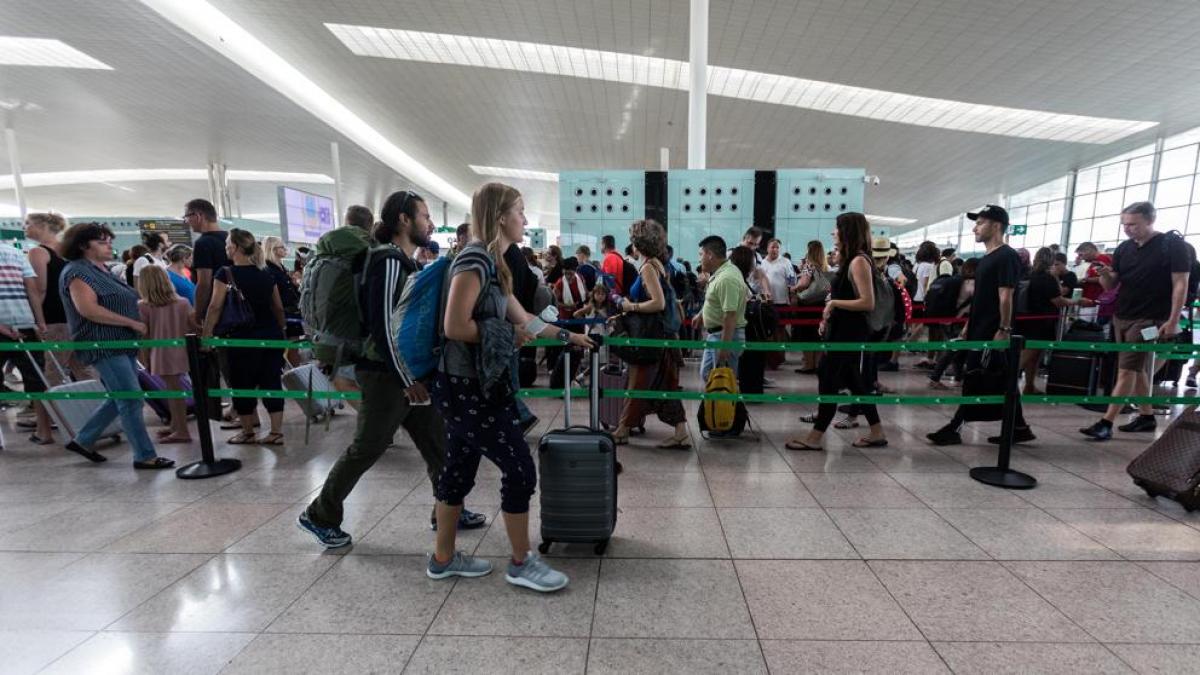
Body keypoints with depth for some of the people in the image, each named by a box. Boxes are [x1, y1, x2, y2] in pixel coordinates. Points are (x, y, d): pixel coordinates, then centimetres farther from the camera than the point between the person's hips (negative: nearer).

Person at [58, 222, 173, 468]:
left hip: (122, 344, 9)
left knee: (119, 399, 15)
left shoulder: (102, 270, 17)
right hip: (103, 346, -9)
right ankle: (145, 456, -3)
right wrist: (132, 323, -19)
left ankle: (82, 441, 30)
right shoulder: (77, 271, -10)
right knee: (132, 400, -9)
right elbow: (88, 309, -22)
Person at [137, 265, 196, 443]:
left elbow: (144, 336, -5)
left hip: (162, 355, -4)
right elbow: (195, 328, 5)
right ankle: (175, 424, 29)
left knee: (173, 389, -1)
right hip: (181, 353, 4)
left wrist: (145, 359, 4)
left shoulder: (143, 307, -7)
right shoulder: (183, 303, 1)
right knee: (174, 388, 17)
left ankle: (182, 431, 3)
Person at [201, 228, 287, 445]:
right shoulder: (265, 274, 8)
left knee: (242, 384, 9)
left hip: (243, 337, -5)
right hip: (271, 335, 5)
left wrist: (206, 335, -10)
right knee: (271, 382, 6)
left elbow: (216, 307, -13)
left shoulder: (225, 274, -7)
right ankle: (276, 432, 7)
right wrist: (280, 331, 22)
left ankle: (248, 432, 21)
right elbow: (278, 307, 12)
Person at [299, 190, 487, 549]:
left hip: (408, 372, 9)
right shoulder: (389, 262, -16)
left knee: (438, 442, 11)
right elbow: (383, 325, -22)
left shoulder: (406, 262, 13)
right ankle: (319, 516, 25)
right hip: (387, 375, -9)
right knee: (367, 448, 5)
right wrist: (407, 380, -21)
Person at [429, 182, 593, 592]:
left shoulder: (492, 263, 14)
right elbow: (454, 327, -23)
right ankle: (522, 563, 18)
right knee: (520, 469, -1)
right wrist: (506, 336, -12)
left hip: (472, 385, 10)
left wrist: (566, 335, 24)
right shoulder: (475, 258, -17)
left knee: (460, 471, 18)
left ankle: (444, 558, 35)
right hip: (467, 387, -10)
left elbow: (523, 318, 20)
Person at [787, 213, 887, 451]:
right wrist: (828, 319, 9)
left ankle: (814, 438, 4)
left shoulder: (859, 261, -16)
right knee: (853, 381, 15)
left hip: (850, 333, -10)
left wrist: (834, 303, -17)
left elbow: (868, 302, -23)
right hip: (843, 330, 10)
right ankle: (877, 433, 26)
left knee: (829, 380, -4)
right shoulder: (851, 261, 13)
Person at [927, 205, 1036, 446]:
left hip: (993, 333, -9)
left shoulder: (1007, 256, -12)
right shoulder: (986, 258, 16)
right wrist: (969, 325, 17)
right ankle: (1019, 429, 22)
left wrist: (1004, 330, -21)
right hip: (980, 331, 9)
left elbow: (1006, 296, -18)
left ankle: (954, 428, 0)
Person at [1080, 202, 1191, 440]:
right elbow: (1111, 285, 9)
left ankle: (1106, 423, -9)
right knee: (1138, 369, 14)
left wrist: (1173, 321, -15)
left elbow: (1180, 284, -9)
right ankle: (1147, 417, 26)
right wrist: (1105, 275, -15)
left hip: (1148, 319, -6)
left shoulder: (1173, 245, -6)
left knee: (1126, 370, -9)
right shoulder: (1124, 248, 8)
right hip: (1121, 317, 6)